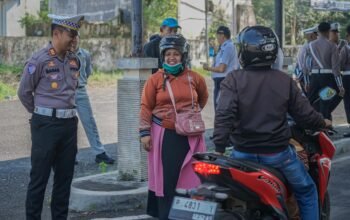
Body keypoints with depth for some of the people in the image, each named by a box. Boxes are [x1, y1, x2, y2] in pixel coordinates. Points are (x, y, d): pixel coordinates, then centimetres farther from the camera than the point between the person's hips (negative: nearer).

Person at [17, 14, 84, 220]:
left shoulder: (74, 60, 7)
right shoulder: (39, 60, -12)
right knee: (39, 178, 0)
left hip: (69, 124, 6)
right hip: (46, 125, -6)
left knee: (65, 177, 11)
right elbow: (24, 92, -3)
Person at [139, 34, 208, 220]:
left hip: (190, 136, 3)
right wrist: (145, 132, -9)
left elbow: (203, 97, 26)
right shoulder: (155, 79, -2)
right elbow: (146, 107, -3)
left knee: (190, 176, 6)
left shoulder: (194, 78, 6)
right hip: (164, 135, -2)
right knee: (165, 178, 1)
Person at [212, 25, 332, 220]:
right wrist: (323, 123, 19)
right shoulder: (285, 81, -6)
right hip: (277, 153, 0)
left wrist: (219, 148, -16)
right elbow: (304, 114, 0)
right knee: (307, 191, 20)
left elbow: (224, 115, -19)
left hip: (243, 153, 0)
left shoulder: (234, 79, -9)